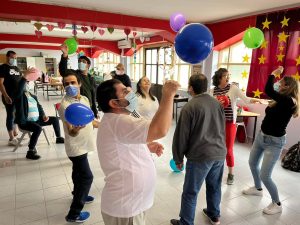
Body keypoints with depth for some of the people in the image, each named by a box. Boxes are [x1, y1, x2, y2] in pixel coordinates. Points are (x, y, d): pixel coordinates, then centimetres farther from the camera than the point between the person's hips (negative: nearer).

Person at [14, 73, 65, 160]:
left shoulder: (33, 96, 18)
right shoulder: (19, 96, -6)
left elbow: (39, 107, 17)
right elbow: (19, 89, -28)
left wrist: (43, 115, -2)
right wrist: (25, 75, -37)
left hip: (37, 120, 8)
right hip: (25, 122, -8)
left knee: (54, 119, 7)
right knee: (38, 128, -36)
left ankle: (59, 138, 23)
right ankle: (30, 152, -28)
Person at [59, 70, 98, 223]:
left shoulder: (84, 99, 0)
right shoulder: (65, 105, -25)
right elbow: (70, 132, -29)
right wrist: (76, 129, -51)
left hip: (83, 145, 8)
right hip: (76, 147, -8)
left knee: (79, 174, 25)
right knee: (86, 177, -2)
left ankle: (79, 195, 48)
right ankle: (74, 213, 11)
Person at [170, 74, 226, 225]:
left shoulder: (189, 107, -13)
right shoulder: (217, 103, 7)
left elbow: (181, 135, -10)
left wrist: (178, 158, 1)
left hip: (200, 155, -7)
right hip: (219, 152, 7)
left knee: (190, 192, 7)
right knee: (215, 186, 24)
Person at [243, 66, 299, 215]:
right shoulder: (280, 100, 0)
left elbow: (268, 90, -33)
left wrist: (274, 73, -19)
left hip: (274, 142, -9)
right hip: (261, 136, 9)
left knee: (265, 175, -5)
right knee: (253, 163, 23)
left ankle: (277, 204, 19)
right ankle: (257, 189, 47)